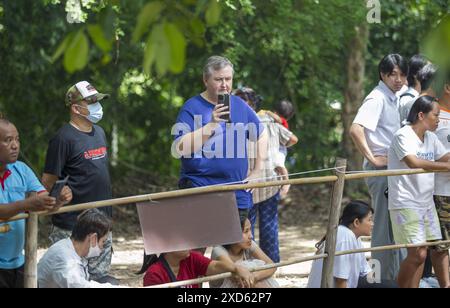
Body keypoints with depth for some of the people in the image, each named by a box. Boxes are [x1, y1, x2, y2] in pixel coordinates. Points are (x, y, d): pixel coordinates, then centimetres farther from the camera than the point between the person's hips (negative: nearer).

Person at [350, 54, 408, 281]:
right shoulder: (377, 98, -14)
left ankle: (397, 276, 24)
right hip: (380, 169, -9)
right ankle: (384, 278, 1)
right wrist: (372, 158, -22)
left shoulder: (394, 99, 14)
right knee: (385, 226, -5)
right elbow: (356, 130, -28)